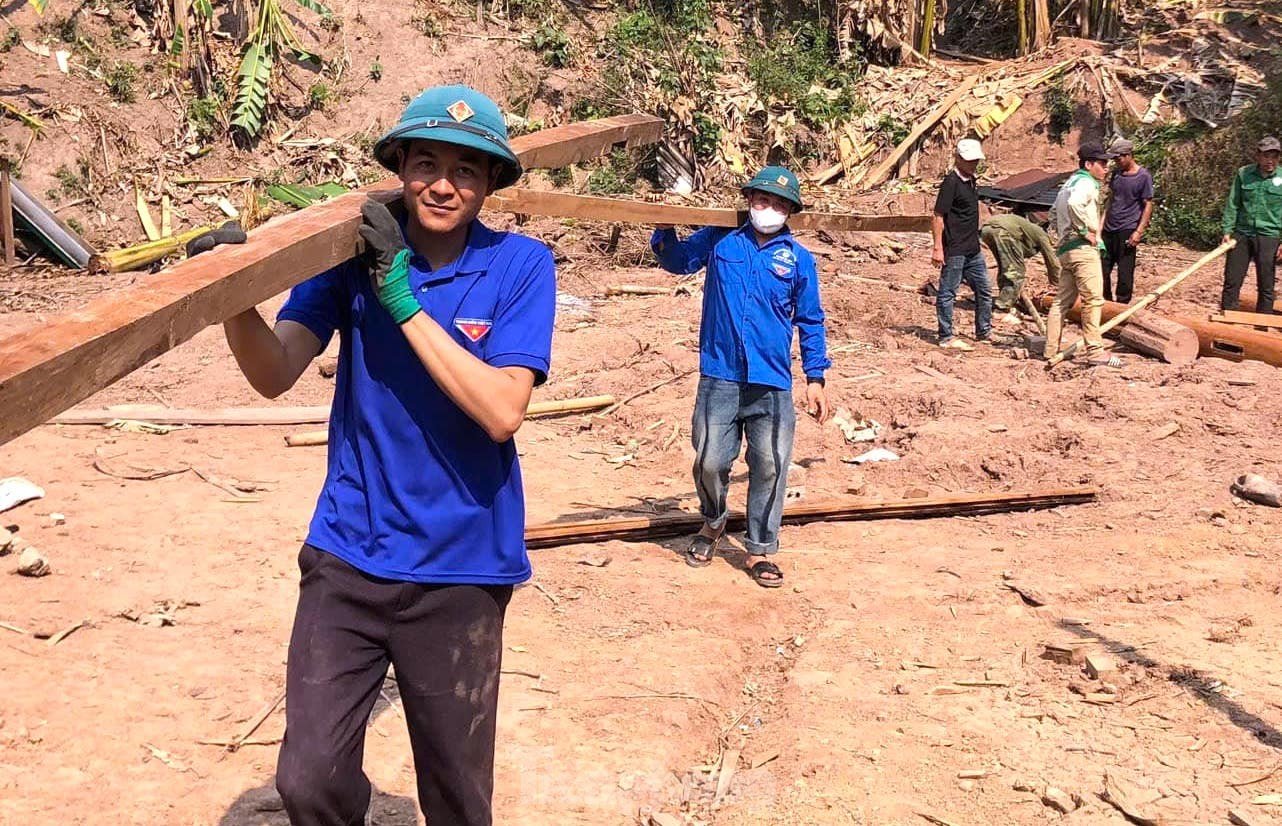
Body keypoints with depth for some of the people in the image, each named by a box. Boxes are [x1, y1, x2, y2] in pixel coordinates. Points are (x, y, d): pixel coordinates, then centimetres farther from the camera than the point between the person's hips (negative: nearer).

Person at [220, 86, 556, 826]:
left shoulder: (520, 266, -7)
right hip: (348, 552, 1)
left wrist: (404, 299, -22)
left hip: (460, 568, -1)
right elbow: (276, 373, -11)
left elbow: (502, 411, -19)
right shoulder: (355, 249, -2)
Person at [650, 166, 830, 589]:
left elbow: (810, 322, 11)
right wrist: (665, 229, -4)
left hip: (772, 383, 0)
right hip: (719, 378, 0)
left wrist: (815, 378, 6)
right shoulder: (720, 241, 5)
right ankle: (713, 523, 31)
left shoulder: (799, 259, 6)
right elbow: (676, 260, 17)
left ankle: (760, 551, 13)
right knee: (710, 462, 1)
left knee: (770, 467, 0)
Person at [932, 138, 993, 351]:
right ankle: (946, 338, 5)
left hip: (973, 249, 9)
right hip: (954, 251, -9)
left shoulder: (971, 181, 13)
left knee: (984, 290, 15)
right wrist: (938, 248, -21)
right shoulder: (951, 183, -14)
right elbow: (938, 217, -17)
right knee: (948, 293, 0)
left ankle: (984, 332, 27)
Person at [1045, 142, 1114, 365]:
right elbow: (1074, 204, -30)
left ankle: (1051, 349, 14)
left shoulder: (1070, 183, 22)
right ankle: (1095, 351, -13)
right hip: (1083, 248, -10)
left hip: (1066, 250, 10)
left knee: (1062, 300, 11)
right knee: (1093, 299, -11)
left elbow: (1055, 211, 32)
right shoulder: (1086, 183, -9)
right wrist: (1085, 231, -21)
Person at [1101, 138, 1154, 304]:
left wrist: (1139, 231, -14)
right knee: (1102, 269, 8)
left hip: (1127, 231, -6)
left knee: (1125, 273, -2)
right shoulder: (1116, 173, 11)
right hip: (1109, 229, 6)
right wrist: (1102, 224, 14)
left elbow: (1148, 205, -8)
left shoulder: (1144, 176, -8)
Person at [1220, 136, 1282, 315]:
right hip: (1241, 233, 1)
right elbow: (1232, 204, 5)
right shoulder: (1243, 174, 1)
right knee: (1231, 281, 5)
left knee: (1266, 286, 4)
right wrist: (1227, 231, -2)